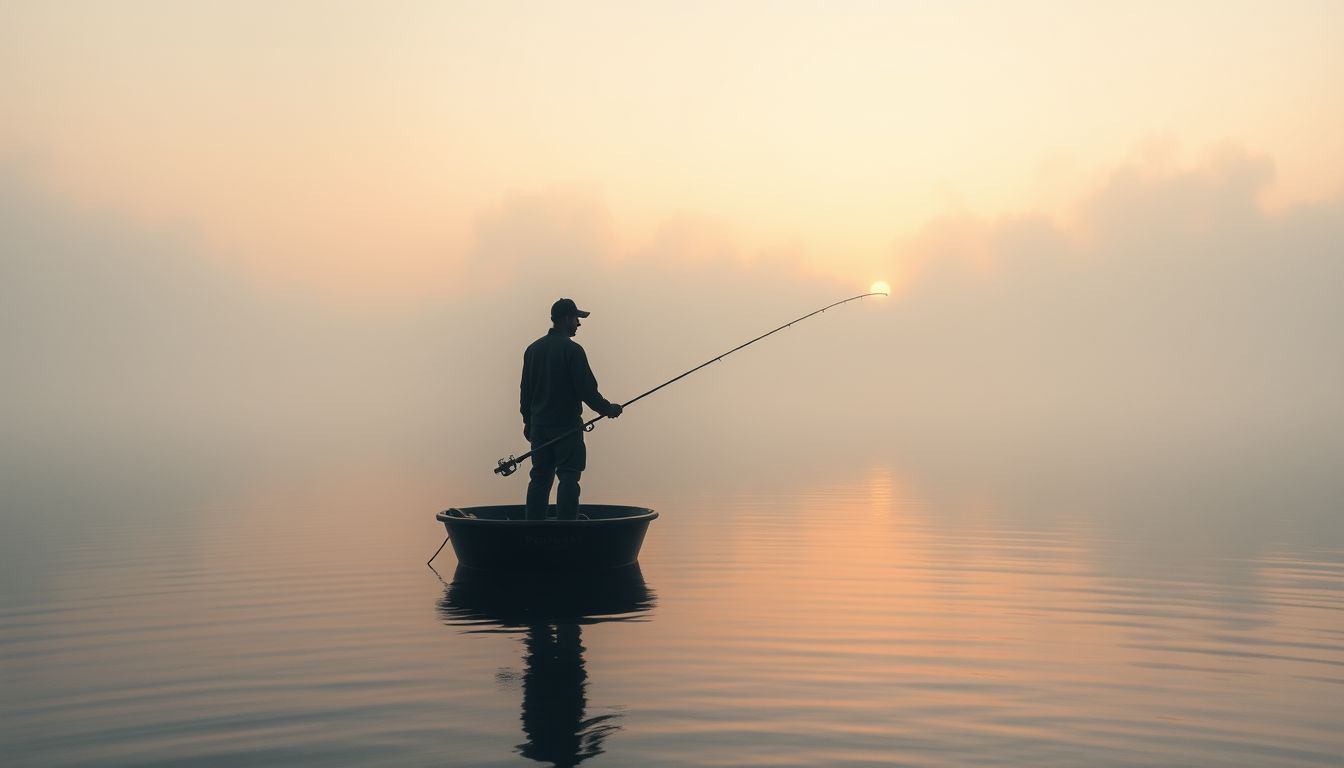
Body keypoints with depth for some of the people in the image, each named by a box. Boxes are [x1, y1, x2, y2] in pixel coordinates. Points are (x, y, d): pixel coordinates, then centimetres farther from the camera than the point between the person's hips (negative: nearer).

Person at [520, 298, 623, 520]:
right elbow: (586, 389, -13)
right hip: (567, 425, -6)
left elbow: (525, 389, 14)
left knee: (540, 477, 9)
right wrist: (608, 409, 1)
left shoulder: (533, 349, 9)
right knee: (568, 477, -3)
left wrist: (528, 421, 23)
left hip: (539, 425, 6)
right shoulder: (572, 350, -12)